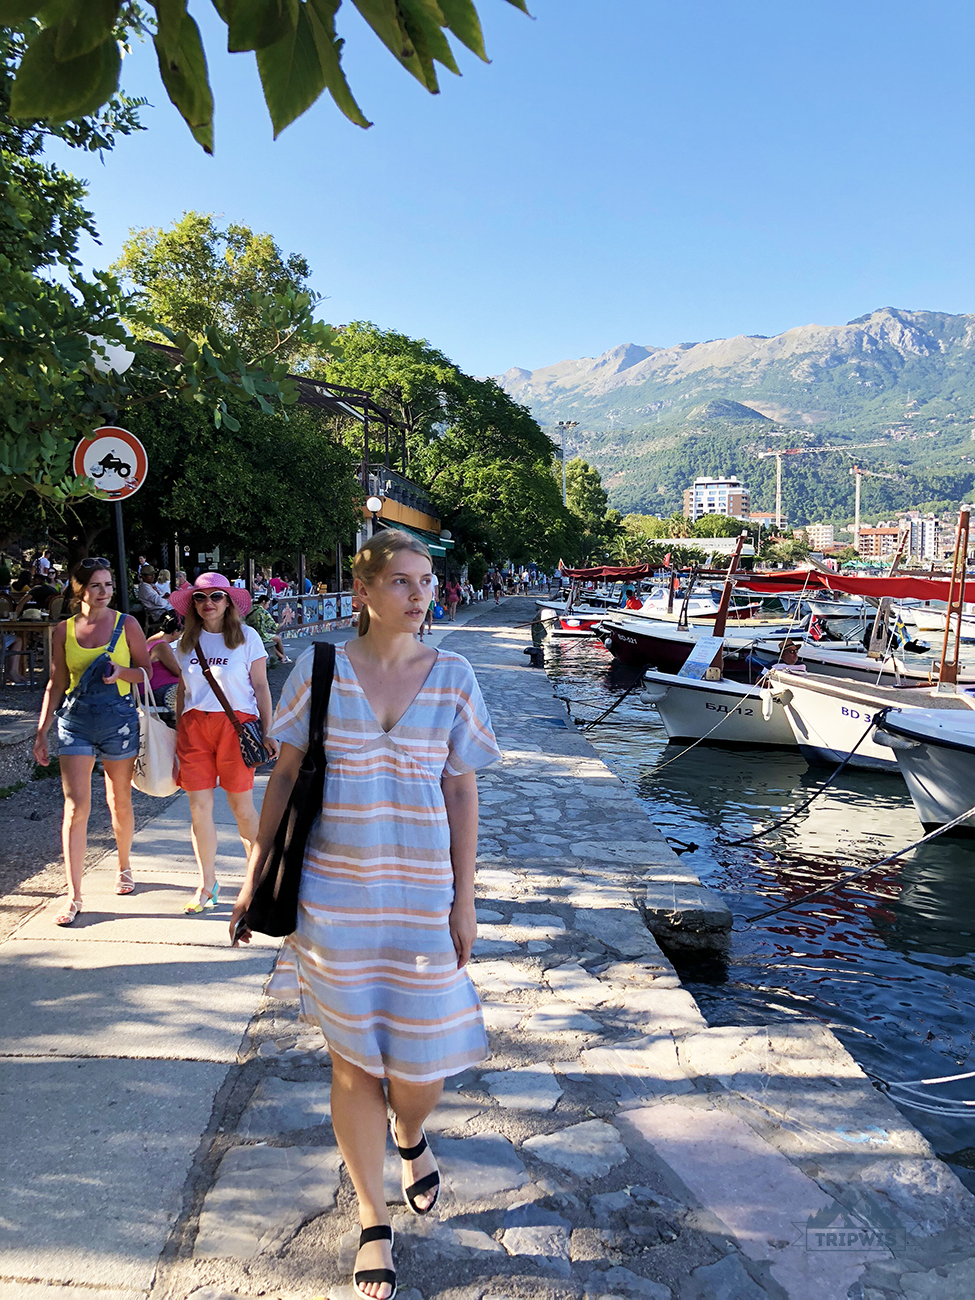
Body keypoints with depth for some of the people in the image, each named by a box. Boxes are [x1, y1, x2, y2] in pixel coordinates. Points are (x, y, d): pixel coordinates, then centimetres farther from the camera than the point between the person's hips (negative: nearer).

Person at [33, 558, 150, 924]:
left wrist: (120, 671, -16)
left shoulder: (126, 624, 1)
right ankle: (74, 896, 0)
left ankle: (124, 867, 36)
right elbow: (56, 685, 10)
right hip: (75, 720, 1)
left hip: (119, 718, -1)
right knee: (75, 807, -6)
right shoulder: (64, 630, 5)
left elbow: (148, 671, 5)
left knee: (120, 802, 11)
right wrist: (41, 732, 8)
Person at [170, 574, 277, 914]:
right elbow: (182, 690, 16)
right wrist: (177, 733, 12)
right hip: (194, 725, 3)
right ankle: (207, 885, 17)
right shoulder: (186, 642, 10)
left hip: (236, 724, -3)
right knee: (199, 807, 4)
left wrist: (267, 732, -4)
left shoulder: (247, 637, 0)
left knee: (242, 806, 1)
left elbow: (261, 687, 1)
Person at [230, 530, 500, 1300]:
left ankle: (411, 1139, 47)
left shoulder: (452, 676, -2)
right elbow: (286, 776, 3)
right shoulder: (320, 669, -4)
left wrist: (464, 899, -2)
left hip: (421, 894, 1)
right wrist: (257, 874, 3)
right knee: (354, 1060, 11)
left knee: (421, 1060, 8)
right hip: (333, 892, 0)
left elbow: (462, 793, 0)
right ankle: (374, 1226, 33)